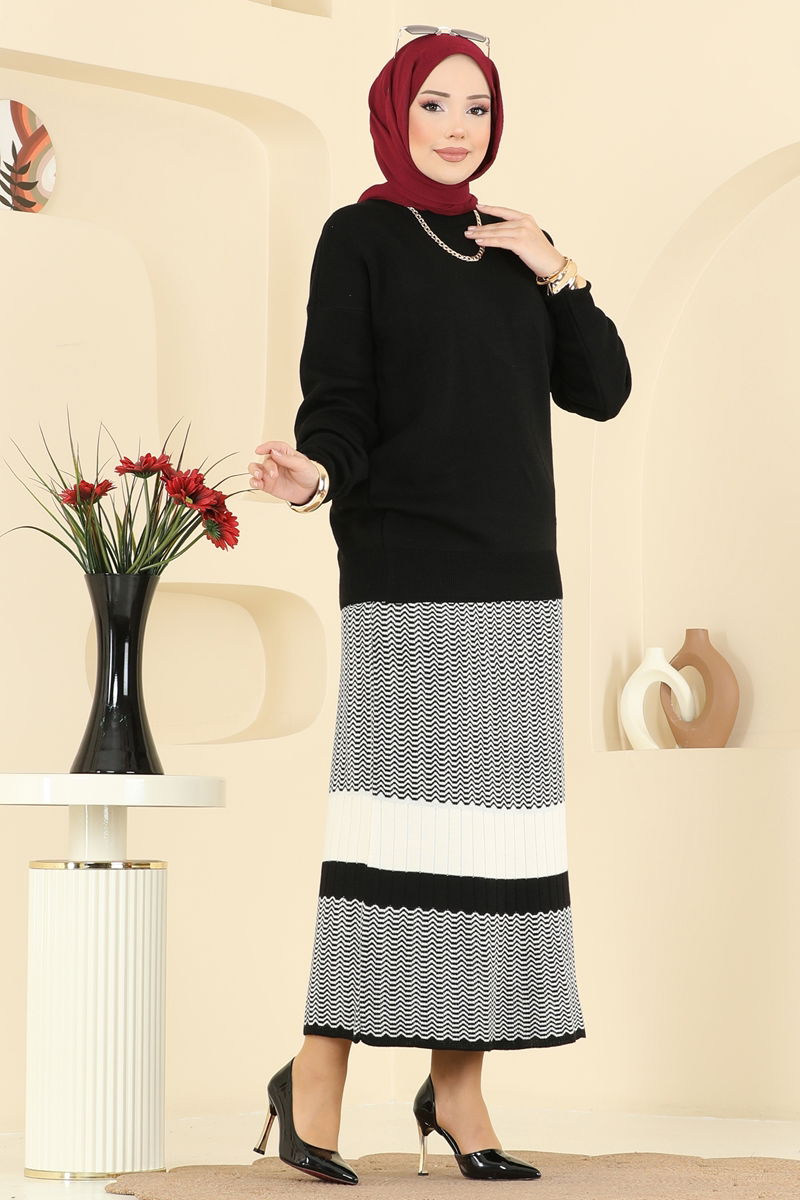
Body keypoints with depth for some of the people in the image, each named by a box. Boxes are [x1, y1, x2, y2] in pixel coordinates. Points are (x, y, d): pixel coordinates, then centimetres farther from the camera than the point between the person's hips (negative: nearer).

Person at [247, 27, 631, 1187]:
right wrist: (313, 474, -28)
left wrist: (557, 275, 1)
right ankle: (315, 1079, -2)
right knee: (399, 820, -10)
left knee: (494, 824, 3)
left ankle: (458, 1086, 9)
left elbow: (602, 391, 13)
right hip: (407, 578, -6)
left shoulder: (510, 245, 16)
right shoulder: (360, 237, 1)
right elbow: (337, 402, -8)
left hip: (517, 577, 6)